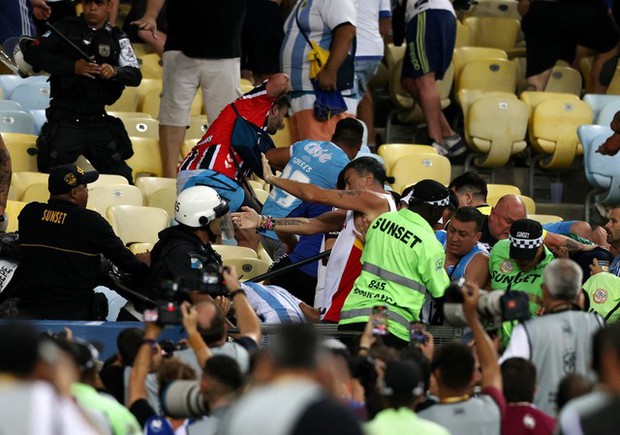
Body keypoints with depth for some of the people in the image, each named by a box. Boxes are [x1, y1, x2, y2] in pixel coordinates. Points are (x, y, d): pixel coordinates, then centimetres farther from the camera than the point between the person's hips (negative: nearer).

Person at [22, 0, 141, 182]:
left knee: (123, 178, 4)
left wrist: (115, 72, -20)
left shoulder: (118, 39, 10)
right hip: (66, 121, -3)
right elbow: (32, 53, -7)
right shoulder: (67, 29, 3)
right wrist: (72, 66, -16)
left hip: (99, 121, 3)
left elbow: (135, 75, 4)